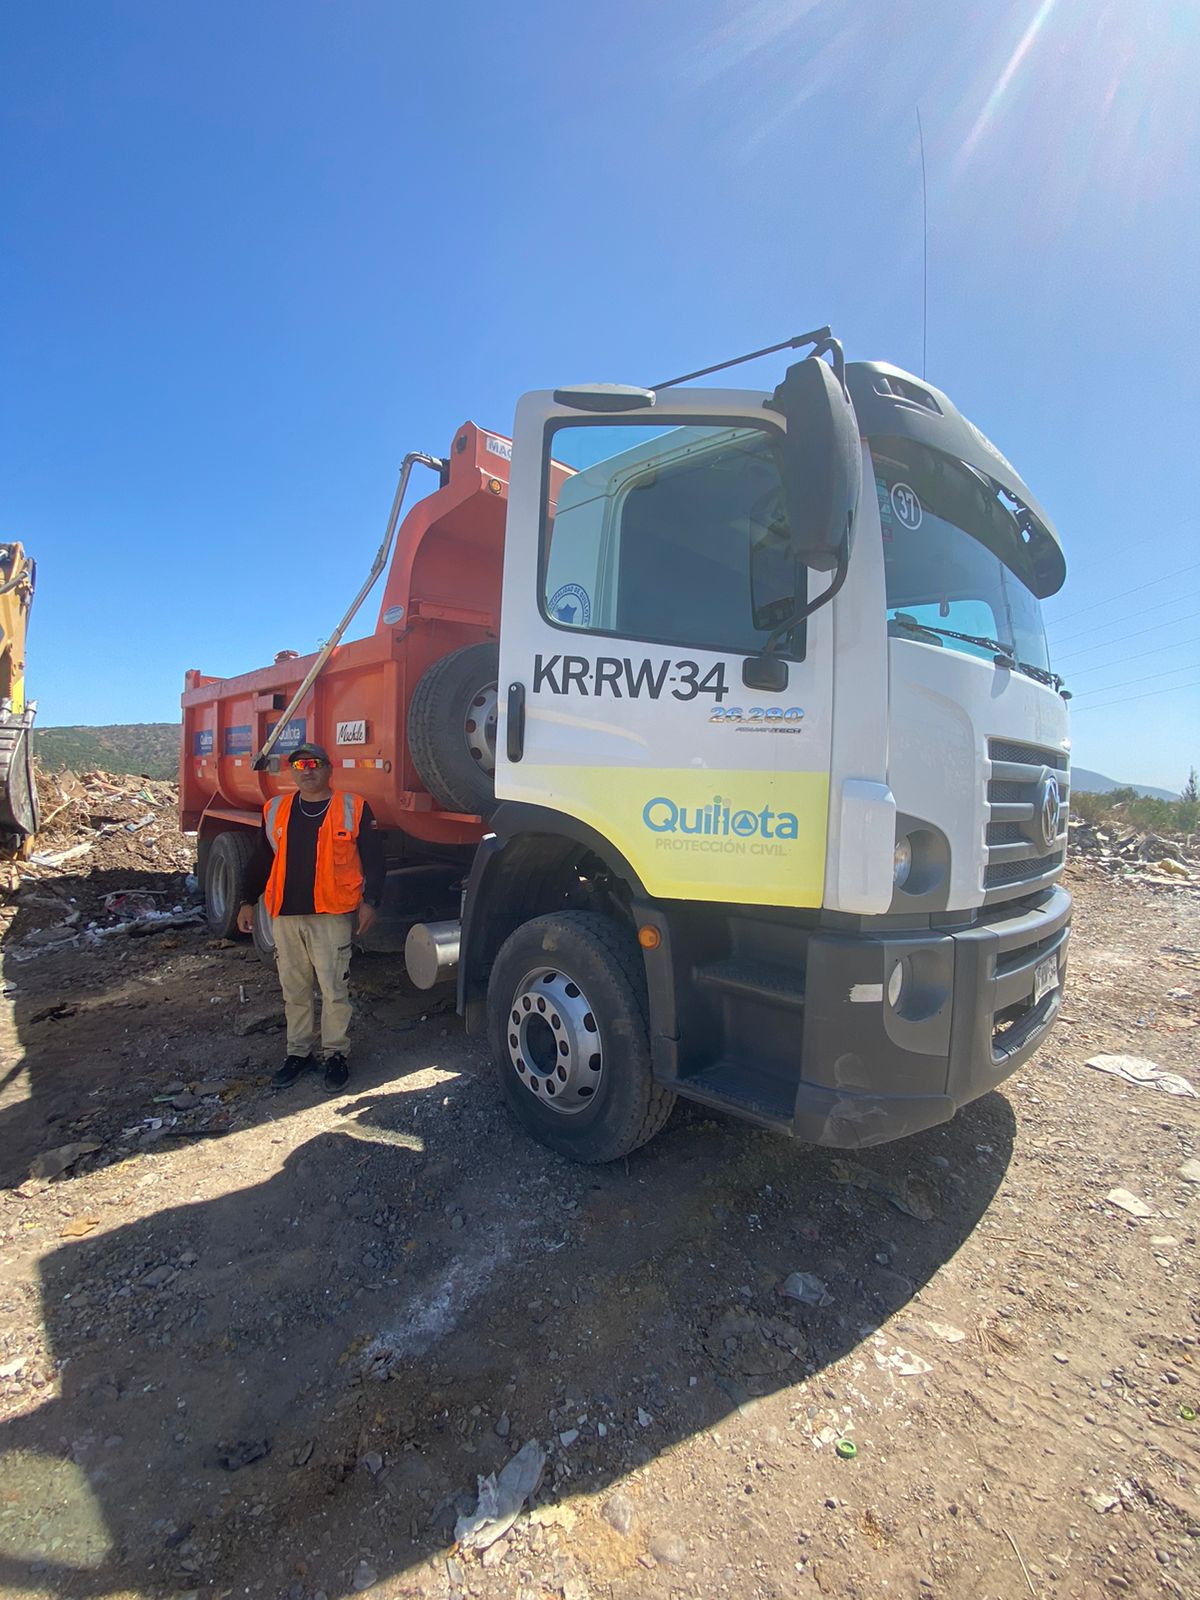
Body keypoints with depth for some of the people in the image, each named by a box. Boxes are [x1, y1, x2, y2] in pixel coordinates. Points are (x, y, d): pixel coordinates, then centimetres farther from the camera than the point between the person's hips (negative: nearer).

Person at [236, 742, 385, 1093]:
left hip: (332, 915, -4)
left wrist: (370, 901, -8)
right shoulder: (275, 809, 10)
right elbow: (261, 859, 17)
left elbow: (374, 859, -1)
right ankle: (298, 1052, 28)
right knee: (294, 990, 14)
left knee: (334, 990, 1)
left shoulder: (353, 808, -2)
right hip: (285, 916, 4)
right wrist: (248, 901, 14)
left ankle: (336, 1054, 16)